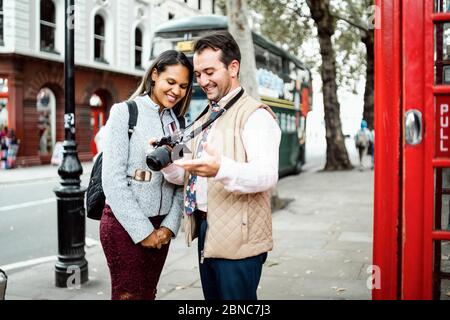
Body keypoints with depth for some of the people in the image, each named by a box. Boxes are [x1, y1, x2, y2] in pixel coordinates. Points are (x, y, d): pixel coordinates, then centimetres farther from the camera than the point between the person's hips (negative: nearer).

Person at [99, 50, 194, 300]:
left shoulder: (176, 122, 8)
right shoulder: (125, 112, -7)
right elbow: (113, 179, -13)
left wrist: (170, 225, -5)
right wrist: (141, 230, -13)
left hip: (160, 225, 5)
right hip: (124, 224, -5)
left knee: (148, 294, 12)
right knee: (128, 294, 2)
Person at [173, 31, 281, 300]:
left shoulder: (255, 115, -10)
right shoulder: (205, 119, 16)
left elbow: (267, 174, -25)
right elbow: (187, 175, 14)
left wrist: (221, 169, -41)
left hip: (237, 239, -8)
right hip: (205, 230, 8)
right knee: (212, 297, 17)